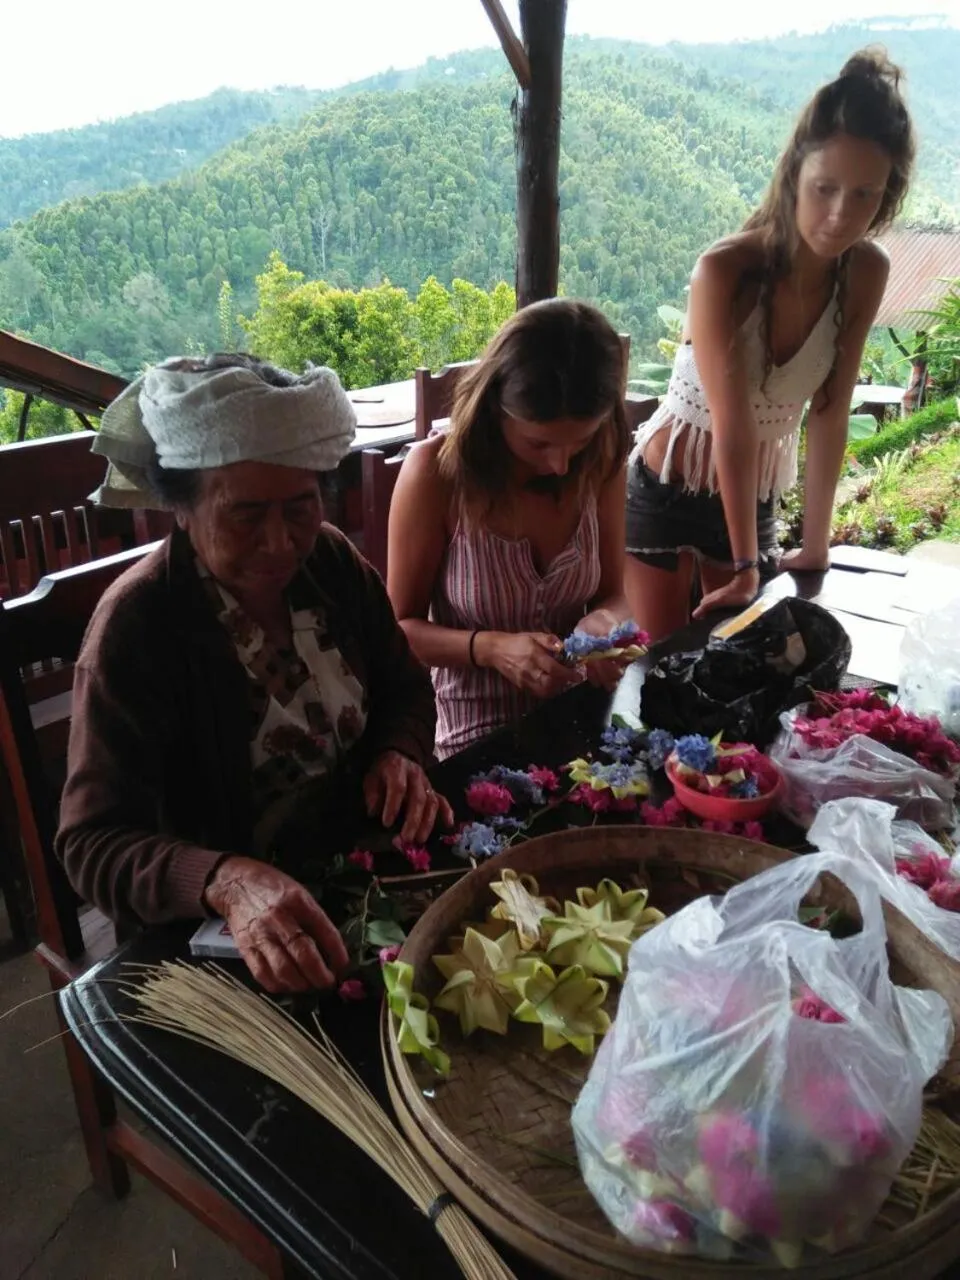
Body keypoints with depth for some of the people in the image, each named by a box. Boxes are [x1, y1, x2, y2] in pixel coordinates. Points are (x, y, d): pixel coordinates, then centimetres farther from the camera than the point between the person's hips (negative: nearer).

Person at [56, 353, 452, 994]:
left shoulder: (333, 561, -4)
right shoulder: (134, 626, -18)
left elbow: (406, 689, 9)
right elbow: (93, 842, -21)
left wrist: (399, 755, -13)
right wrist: (227, 881, -40)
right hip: (223, 932, -5)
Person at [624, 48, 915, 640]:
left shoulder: (867, 273, -10)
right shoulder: (725, 270, -25)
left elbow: (830, 413, -7)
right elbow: (734, 429, -25)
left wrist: (816, 544, -5)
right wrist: (746, 564, -21)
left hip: (756, 498, 4)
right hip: (665, 493, -4)